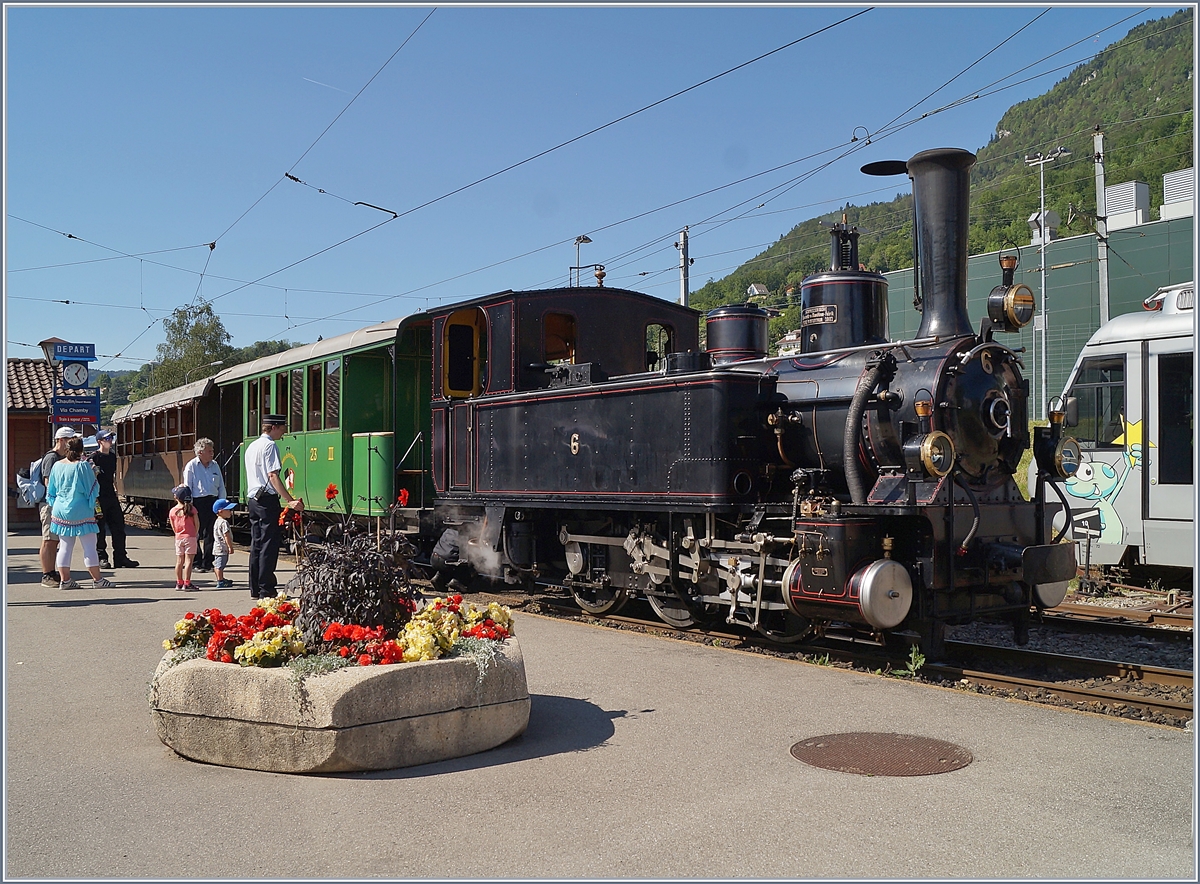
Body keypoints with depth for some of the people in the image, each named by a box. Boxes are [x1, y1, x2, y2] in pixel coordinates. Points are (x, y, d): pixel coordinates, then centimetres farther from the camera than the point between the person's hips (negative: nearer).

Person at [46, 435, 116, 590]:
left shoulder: (57, 465, 5)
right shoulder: (83, 465, -11)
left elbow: (51, 490, 13)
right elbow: (92, 488, -7)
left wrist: (53, 508, 24)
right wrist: (92, 507, 8)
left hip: (60, 511, 6)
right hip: (81, 512, -6)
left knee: (65, 547, 10)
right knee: (89, 547, -1)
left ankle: (64, 580, 11)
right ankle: (97, 580, 1)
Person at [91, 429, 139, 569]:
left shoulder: (112, 456, 14)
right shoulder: (95, 456, -6)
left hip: (111, 496, 7)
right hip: (99, 497, -7)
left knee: (118, 526, 6)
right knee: (100, 528, -1)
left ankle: (121, 558, 10)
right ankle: (101, 558, 6)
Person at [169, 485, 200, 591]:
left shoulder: (172, 511, 1)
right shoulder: (191, 509, -7)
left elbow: (173, 528, 7)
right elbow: (197, 524, -3)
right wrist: (195, 534, 13)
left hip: (178, 538, 4)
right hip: (190, 537, -4)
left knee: (179, 561, 12)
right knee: (188, 561, -4)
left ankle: (179, 583, 20)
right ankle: (187, 584, -7)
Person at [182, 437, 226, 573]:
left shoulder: (215, 465, 13)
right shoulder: (191, 466, -1)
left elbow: (221, 486, 18)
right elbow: (187, 488, -3)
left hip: (214, 501, 5)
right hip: (199, 502, -5)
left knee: (211, 534, 6)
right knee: (197, 534, -2)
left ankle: (208, 563, 12)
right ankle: (197, 563, 5)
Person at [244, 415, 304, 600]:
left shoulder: (251, 446, 18)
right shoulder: (270, 445, -11)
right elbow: (273, 476, -20)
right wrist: (290, 501, -25)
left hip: (252, 499, 9)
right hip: (267, 500, -9)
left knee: (256, 543, 11)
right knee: (269, 544, -6)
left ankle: (255, 589, 15)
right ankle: (266, 590, -5)